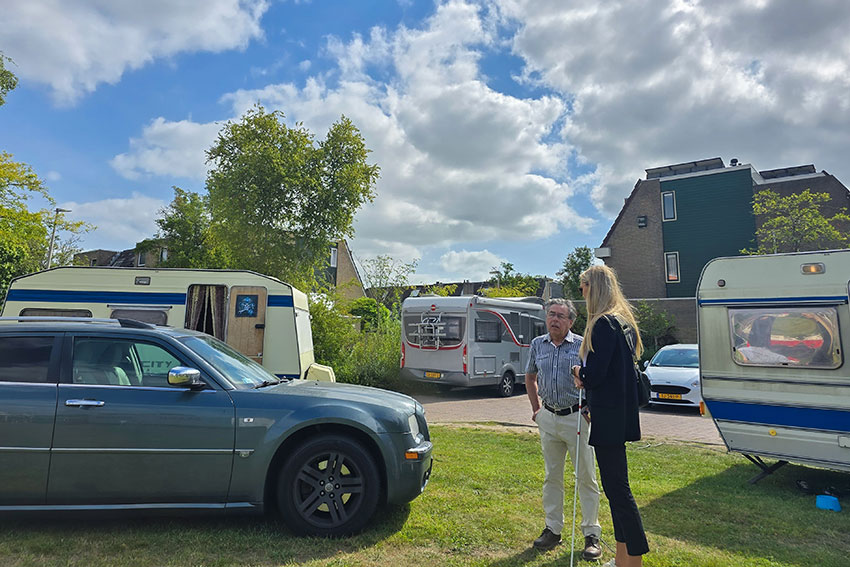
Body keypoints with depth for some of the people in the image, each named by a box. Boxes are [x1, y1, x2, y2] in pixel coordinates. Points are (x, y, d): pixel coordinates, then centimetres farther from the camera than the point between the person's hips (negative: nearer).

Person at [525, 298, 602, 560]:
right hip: (548, 418, 4)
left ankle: (591, 534, 16)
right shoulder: (537, 344, 6)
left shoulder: (582, 345, -6)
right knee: (552, 477, 13)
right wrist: (536, 408, 15)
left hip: (576, 417, -4)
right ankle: (553, 529, 25)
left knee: (586, 477, 4)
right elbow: (530, 377, 19)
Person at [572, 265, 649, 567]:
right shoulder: (623, 320, 13)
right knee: (616, 485, 18)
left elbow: (594, 373, -20)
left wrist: (579, 373, 1)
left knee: (617, 487, -2)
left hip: (609, 417, -10)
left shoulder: (604, 323, -17)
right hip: (620, 413, 10)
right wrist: (586, 378, 6)